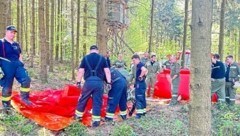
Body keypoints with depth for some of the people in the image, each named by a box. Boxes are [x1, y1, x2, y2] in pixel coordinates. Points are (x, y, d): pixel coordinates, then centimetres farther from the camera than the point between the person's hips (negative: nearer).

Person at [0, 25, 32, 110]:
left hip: (17, 65, 5)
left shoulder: (16, 44, 17)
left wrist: (20, 63, 12)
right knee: (7, 86, -1)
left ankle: (24, 98, 7)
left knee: (26, 80, -9)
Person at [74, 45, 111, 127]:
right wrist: (109, 82, 3)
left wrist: (78, 82, 10)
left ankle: (78, 115, 29)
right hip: (99, 82, 0)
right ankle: (96, 120, 7)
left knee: (83, 99, 16)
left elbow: (81, 71, 4)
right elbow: (107, 71, 2)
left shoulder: (85, 58, 7)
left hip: (88, 82, 0)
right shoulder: (102, 58, 8)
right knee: (97, 102, 6)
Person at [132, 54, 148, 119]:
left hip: (140, 84, -11)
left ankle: (139, 113, -7)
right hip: (141, 84, 11)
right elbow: (146, 71, 30)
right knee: (142, 98, 15)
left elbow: (144, 70, -35)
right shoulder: (139, 65, 16)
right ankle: (143, 111, 24)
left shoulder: (139, 64, -14)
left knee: (138, 98, -8)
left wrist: (140, 76, -23)